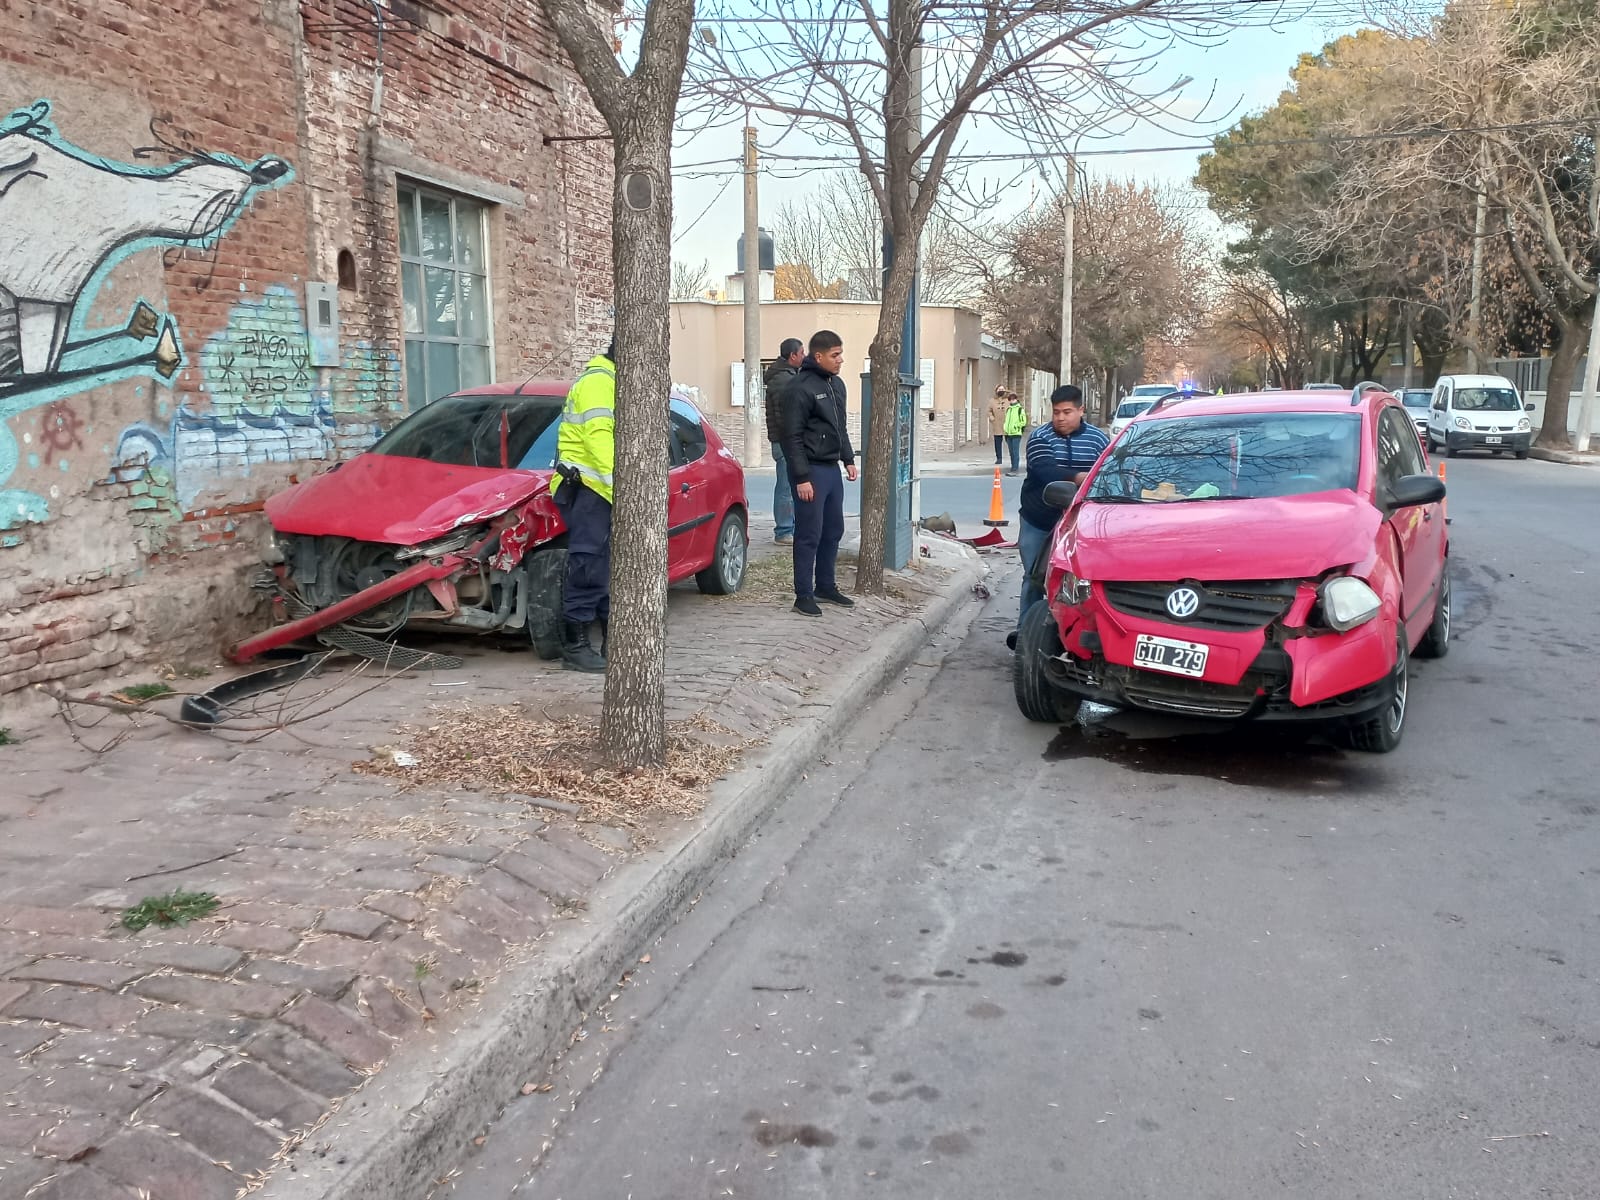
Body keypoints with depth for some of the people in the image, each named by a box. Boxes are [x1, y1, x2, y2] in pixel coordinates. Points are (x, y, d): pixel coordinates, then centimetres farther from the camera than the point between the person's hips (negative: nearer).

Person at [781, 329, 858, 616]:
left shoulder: (836, 384, 13)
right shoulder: (800, 387, -14)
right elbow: (793, 436, -17)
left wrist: (848, 459, 16)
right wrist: (802, 477, -20)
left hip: (832, 469, 9)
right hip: (811, 471, -9)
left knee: (833, 531, 14)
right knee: (809, 535, -4)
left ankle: (825, 586, 27)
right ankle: (804, 596, 3)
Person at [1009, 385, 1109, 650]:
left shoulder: (1098, 438, 1)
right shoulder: (1040, 437, -5)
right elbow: (1045, 470, -23)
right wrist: (1078, 478, -39)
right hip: (1038, 522, 0)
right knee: (1033, 578, 6)